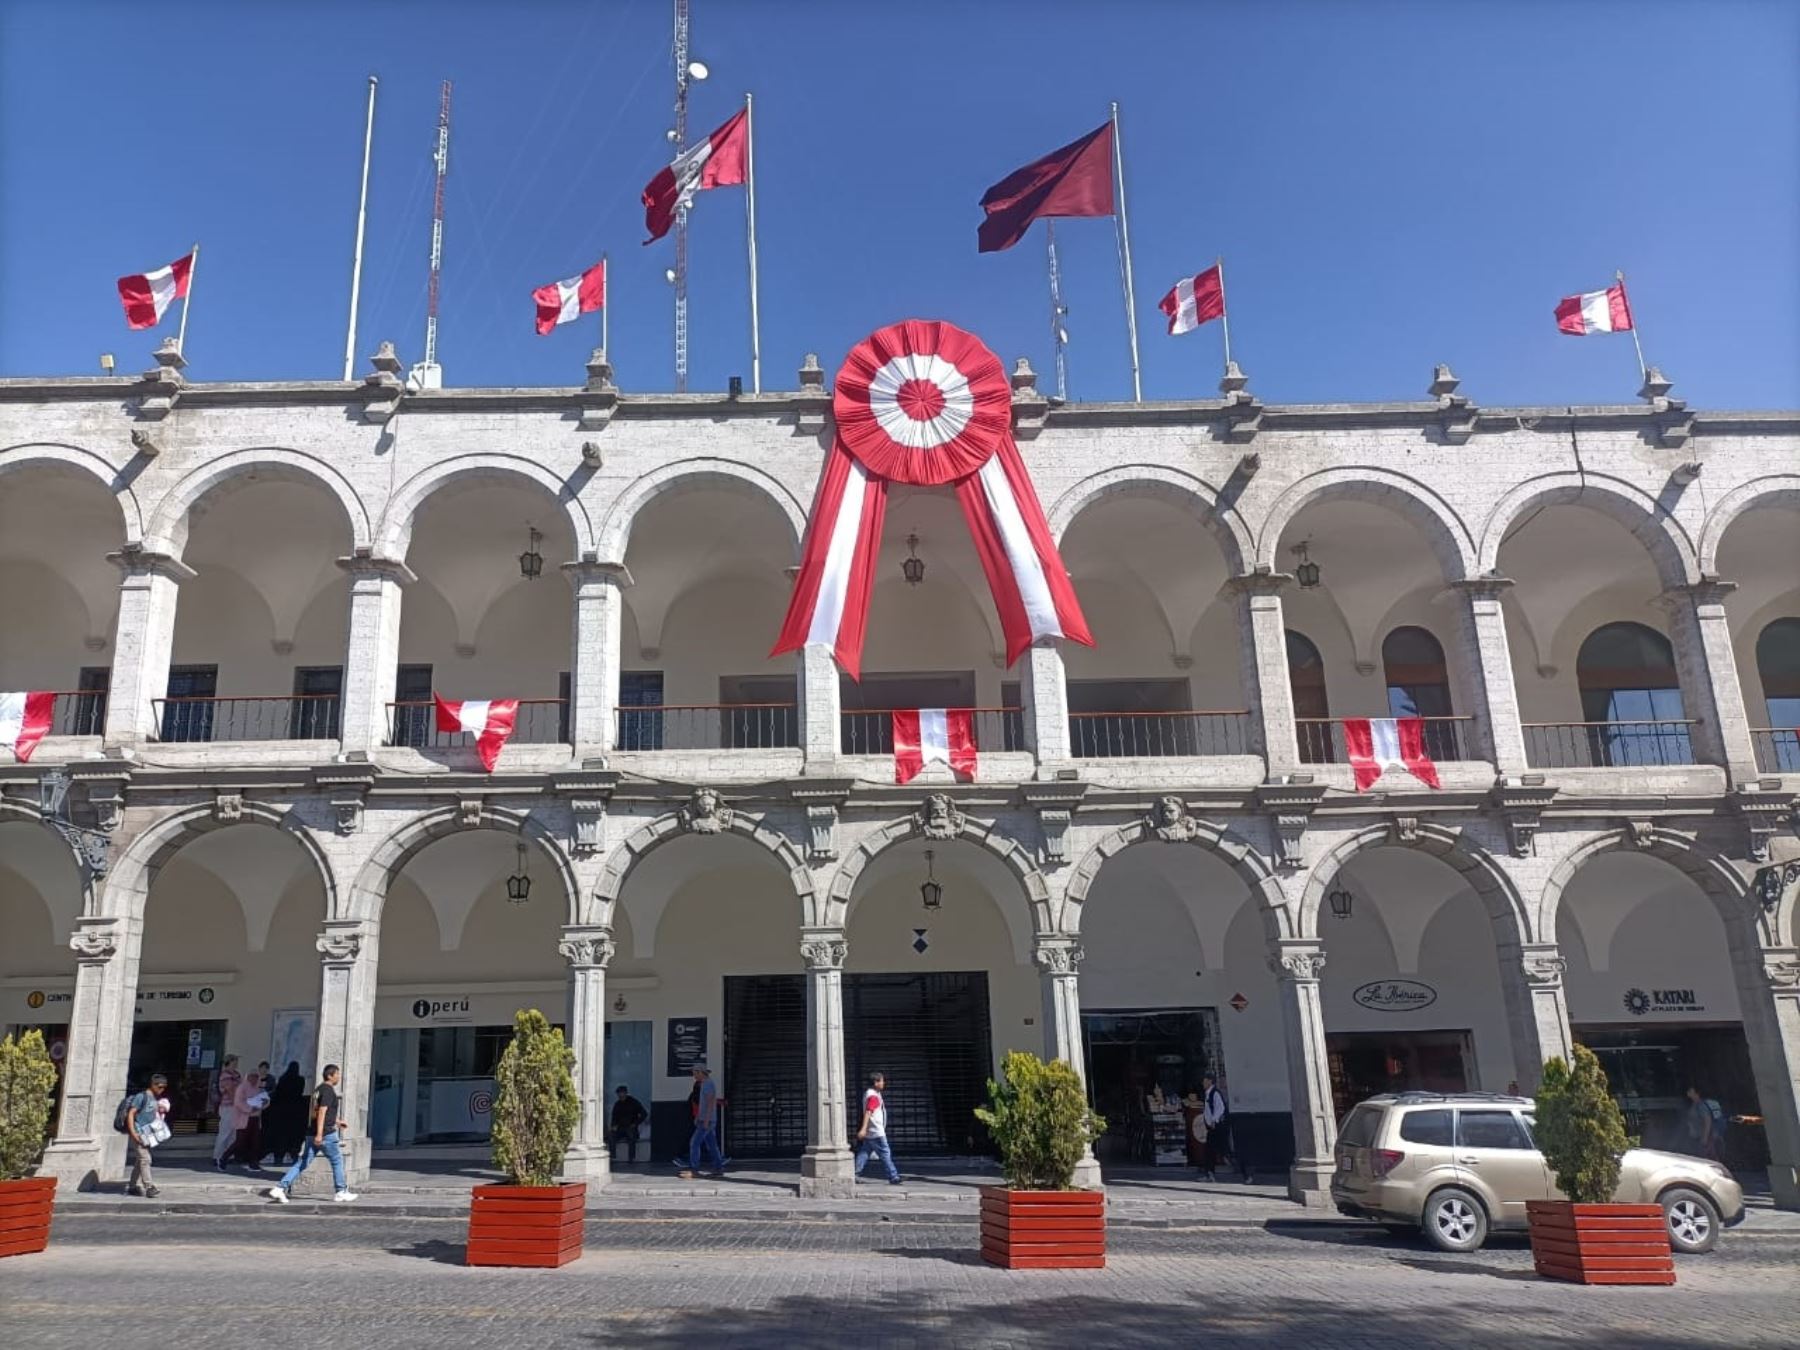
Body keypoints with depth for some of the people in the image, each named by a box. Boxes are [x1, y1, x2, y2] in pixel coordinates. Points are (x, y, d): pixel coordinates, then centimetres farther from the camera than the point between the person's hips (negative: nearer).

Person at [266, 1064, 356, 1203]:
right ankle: (341, 1193, 12)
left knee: (302, 1163, 8)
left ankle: (280, 1188, -1)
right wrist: (319, 1133, -28)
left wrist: (336, 1120, 35)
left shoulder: (318, 1089, 16)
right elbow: (322, 1111, -23)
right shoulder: (329, 1090, -13)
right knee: (337, 1161, 5)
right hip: (325, 1134, -8)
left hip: (312, 1133, 8)